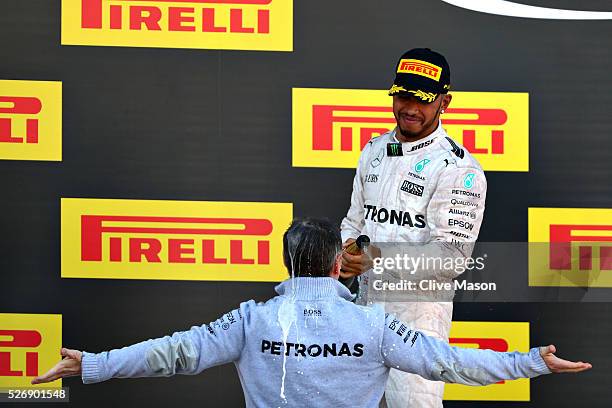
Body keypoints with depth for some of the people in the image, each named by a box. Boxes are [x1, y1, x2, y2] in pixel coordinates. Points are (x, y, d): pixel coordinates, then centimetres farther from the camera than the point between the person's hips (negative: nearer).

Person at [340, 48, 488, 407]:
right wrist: (344, 256, -3)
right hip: (365, 303, 7)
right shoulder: (374, 152, 14)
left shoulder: (459, 168, -11)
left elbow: (452, 254, -18)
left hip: (418, 308, -7)